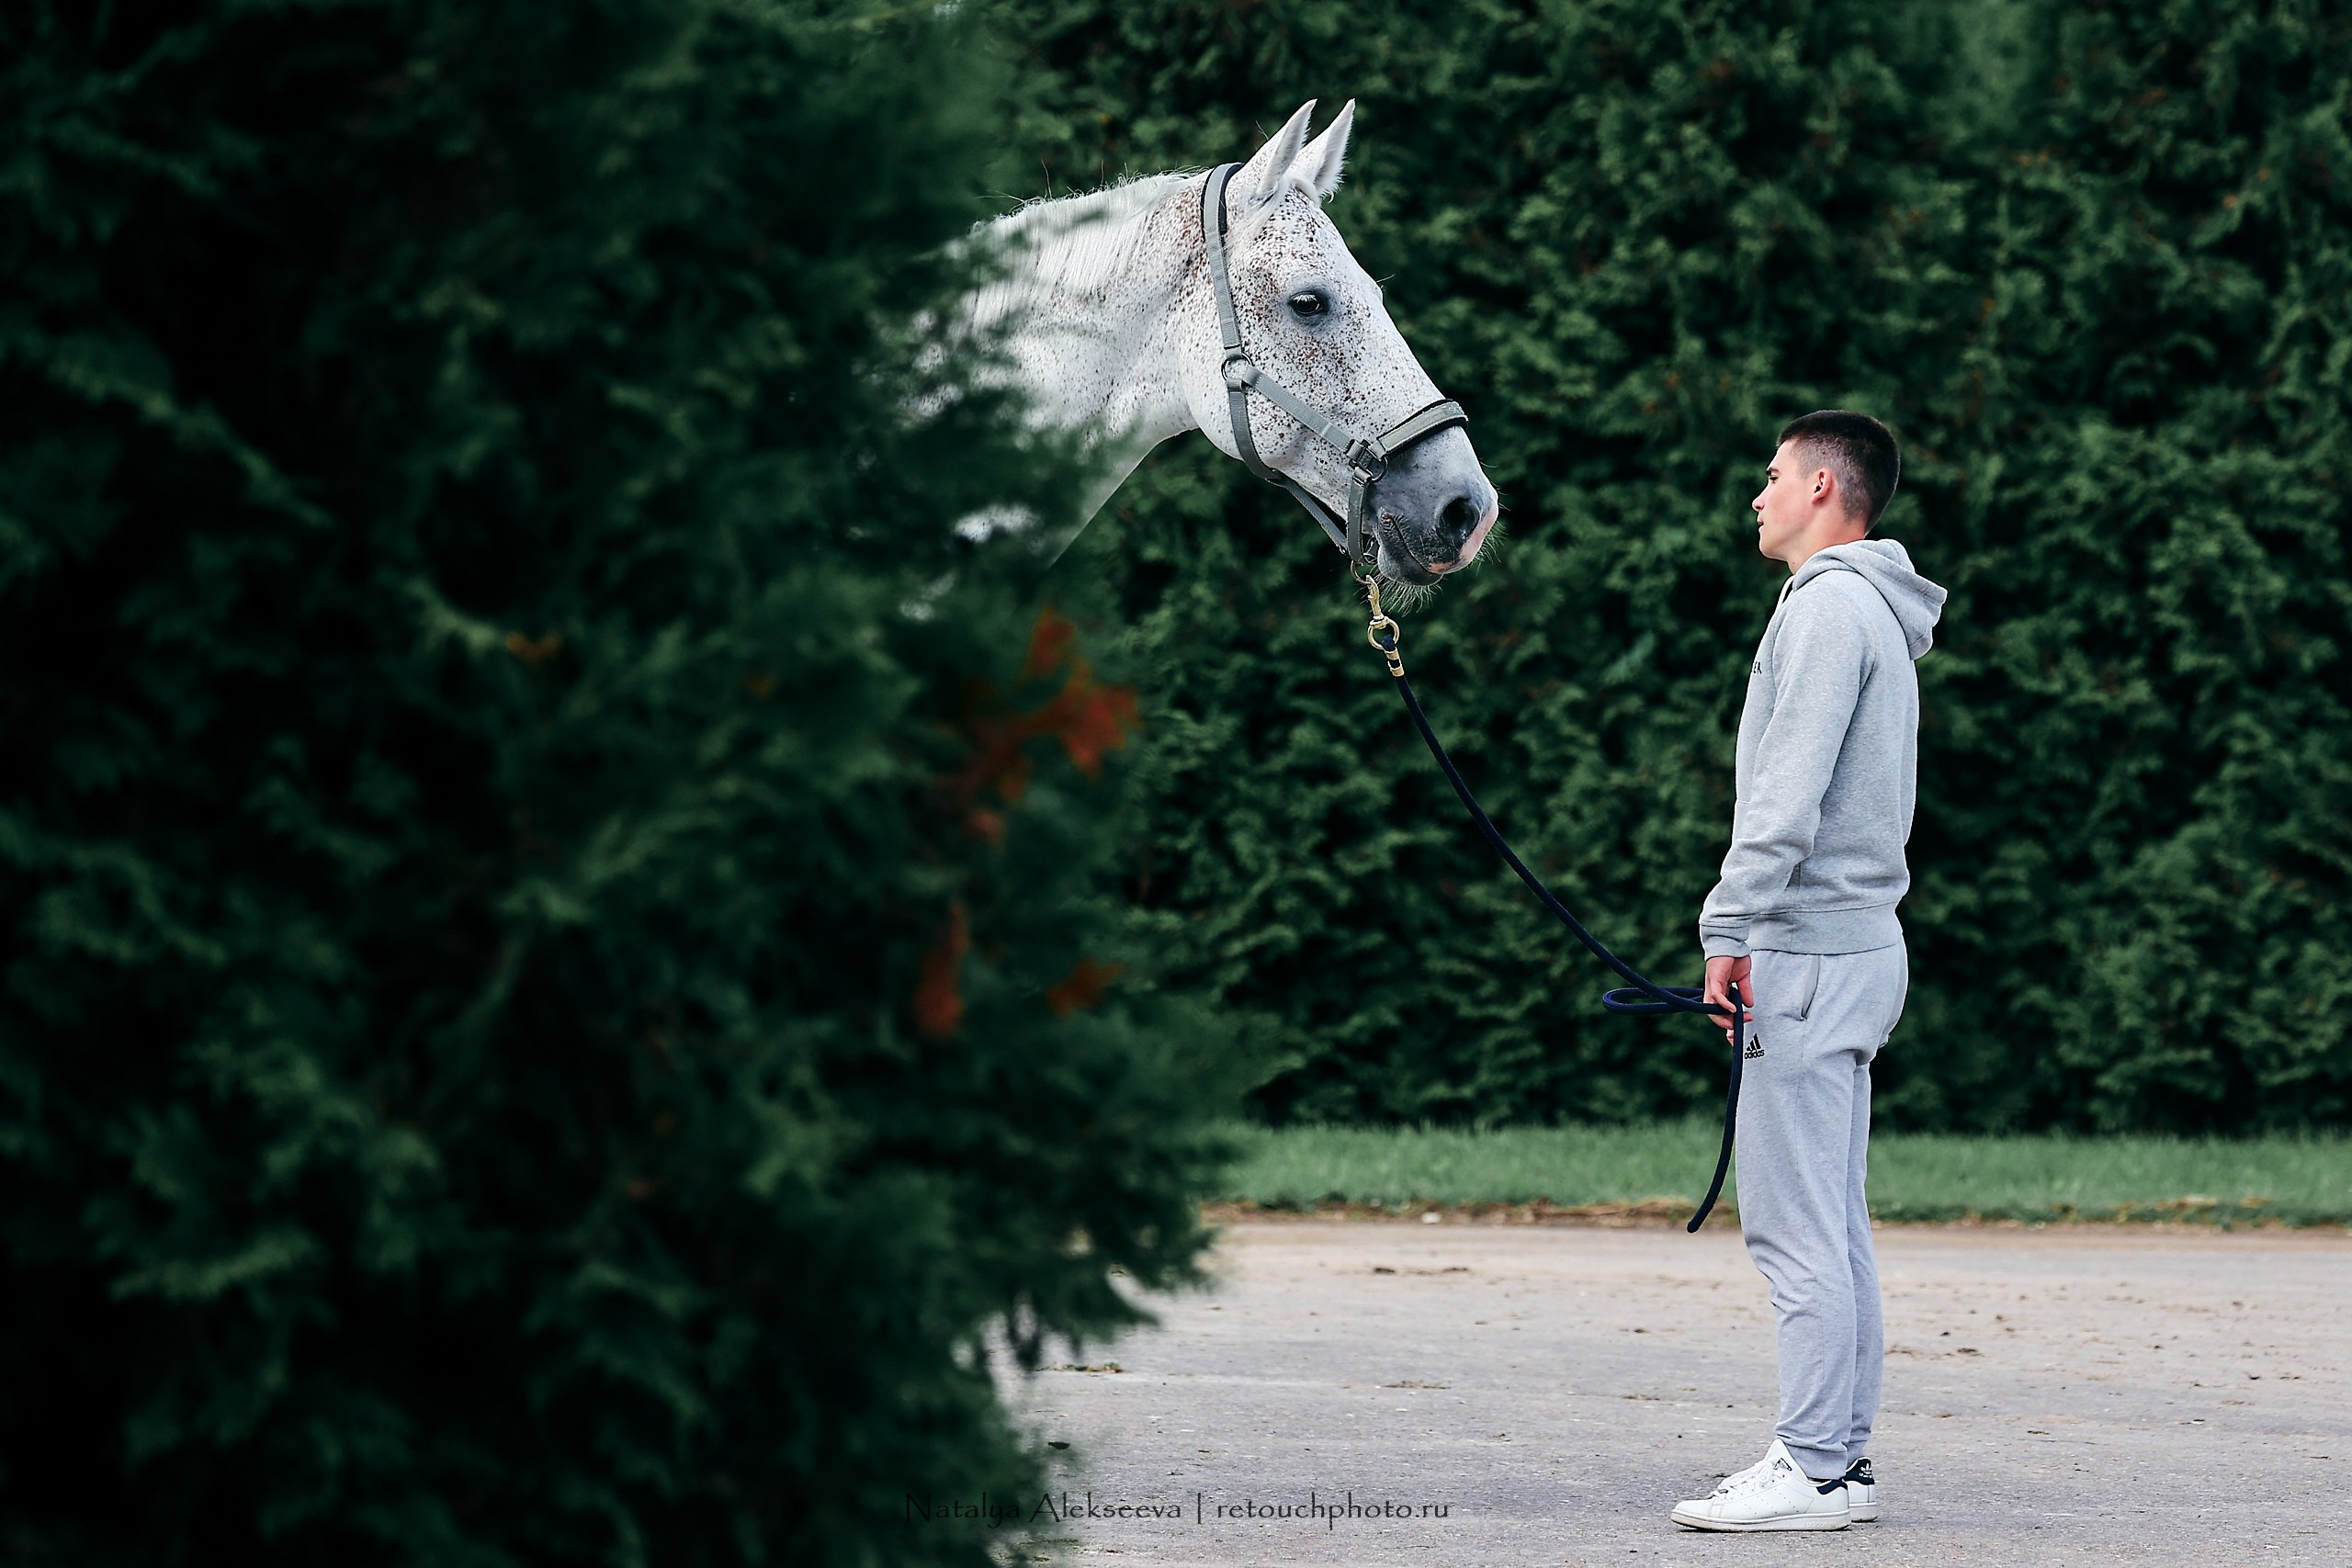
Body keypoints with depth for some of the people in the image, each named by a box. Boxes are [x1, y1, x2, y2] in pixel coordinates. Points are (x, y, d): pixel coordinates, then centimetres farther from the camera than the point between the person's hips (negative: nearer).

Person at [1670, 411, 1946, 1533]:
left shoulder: (1831, 605, -12)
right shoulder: (1872, 612, 20)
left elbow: (1790, 793, -20)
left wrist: (1731, 928, -20)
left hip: (1809, 953, -11)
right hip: (1852, 940, 11)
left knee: (1795, 1222, -10)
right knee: (1830, 1222, 12)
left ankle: (1813, 1469, -11)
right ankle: (1840, 1453, 14)